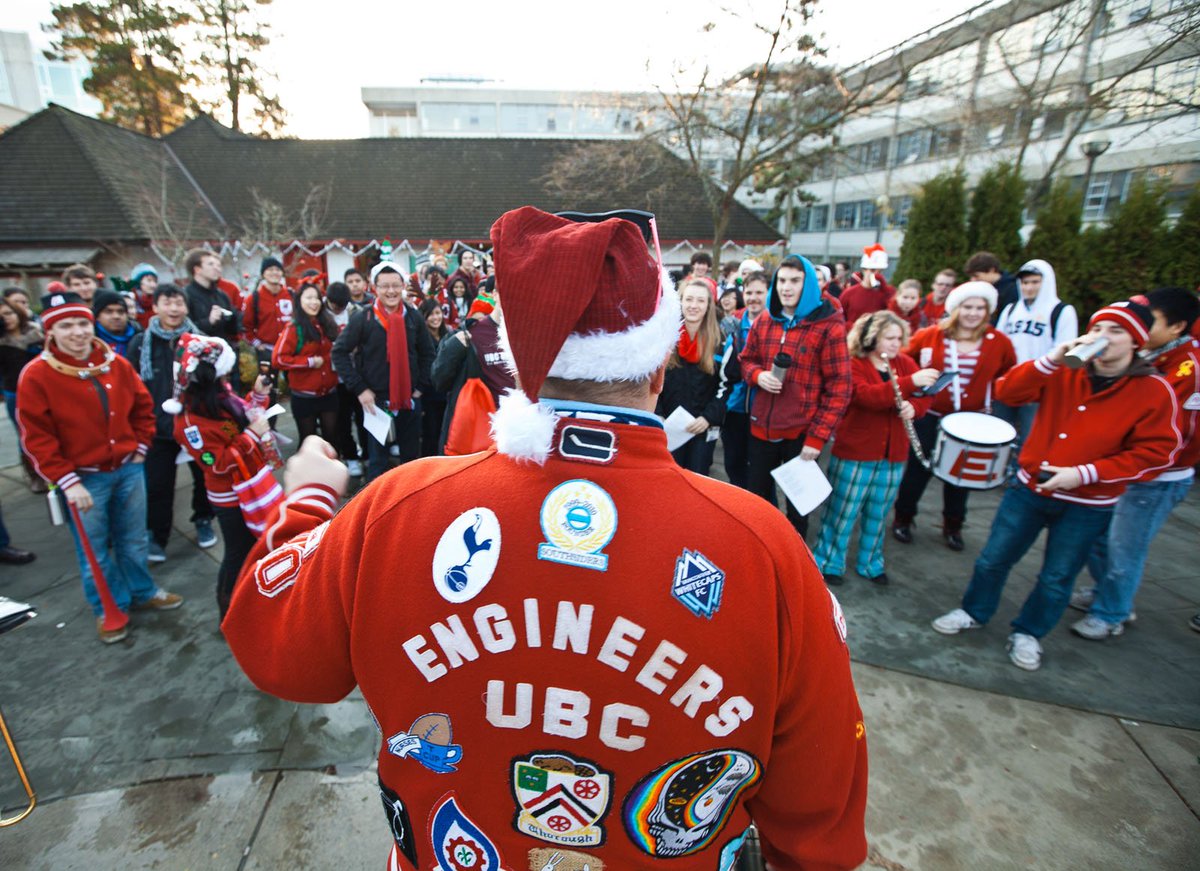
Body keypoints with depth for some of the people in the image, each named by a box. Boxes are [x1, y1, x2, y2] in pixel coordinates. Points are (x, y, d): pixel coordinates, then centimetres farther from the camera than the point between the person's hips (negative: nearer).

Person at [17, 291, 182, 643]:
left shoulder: (117, 364, -1)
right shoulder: (36, 376, -12)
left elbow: (142, 407, 11)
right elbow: (36, 439, -12)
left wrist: (140, 447, 5)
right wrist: (67, 481, -16)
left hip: (128, 469, 3)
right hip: (83, 478, -3)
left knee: (133, 541, 18)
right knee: (94, 551, 11)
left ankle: (143, 593, 37)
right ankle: (108, 609, 29)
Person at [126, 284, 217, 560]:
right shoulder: (141, 343, -2)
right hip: (159, 426, 0)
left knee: (203, 476, 15)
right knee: (158, 484, 6)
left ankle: (203, 521, 36)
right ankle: (157, 536, 23)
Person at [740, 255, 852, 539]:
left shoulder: (829, 326, -11)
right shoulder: (764, 321, 3)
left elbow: (839, 388, -12)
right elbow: (747, 360, 15)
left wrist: (818, 437, -16)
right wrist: (758, 375, -10)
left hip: (802, 432, -4)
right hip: (761, 427, 4)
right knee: (758, 496, 17)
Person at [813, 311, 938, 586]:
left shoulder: (905, 363, 9)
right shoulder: (853, 365, -9)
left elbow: (926, 396, 6)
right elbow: (867, 395, -25)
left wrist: (914, 406, -17)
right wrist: (910, 382, -33)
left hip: (893, 455, 5)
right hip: (854, 453, -5)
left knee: (877, 515, 16)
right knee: (842, 512, 4)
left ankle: (871, 564, 32)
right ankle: (829, 563, 19)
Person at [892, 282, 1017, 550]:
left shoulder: (998, 342, -3)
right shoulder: (930, 335, -7)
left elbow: (1010, 374, 12)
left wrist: (994, 391, -1)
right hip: (929, 415, -2)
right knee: (918, 470, 6)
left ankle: (953, 526, 32)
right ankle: (903, 519, 25)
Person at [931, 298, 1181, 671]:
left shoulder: (1155, 391, -9)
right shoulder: (1064, 374, -3)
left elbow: (1156, 452, -11)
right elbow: (1007, 391, -11)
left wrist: (1084, 473, -20)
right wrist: (1052, 359, -24)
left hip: (1087, 506, -1)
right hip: (1030, 488, 2)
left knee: (1056, 580, 13)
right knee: (993, 559, 9)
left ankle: (1027, 633, 35)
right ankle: (973, 612, 32)